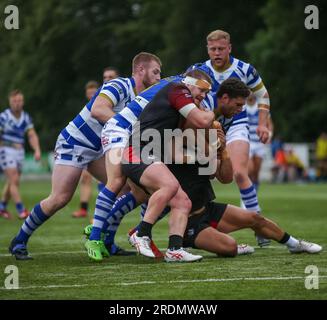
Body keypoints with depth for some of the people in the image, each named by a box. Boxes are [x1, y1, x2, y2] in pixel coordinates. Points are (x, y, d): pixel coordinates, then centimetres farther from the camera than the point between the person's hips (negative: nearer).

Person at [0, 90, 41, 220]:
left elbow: (32, 136, 3)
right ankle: (21, 211, -18)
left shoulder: (26, 117, 6)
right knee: (14, 181, -14)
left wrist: (37, 150, -13)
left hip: (19, 152, 6)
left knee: (11, 182, 11)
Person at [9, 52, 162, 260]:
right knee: (60, 199, -13)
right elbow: (98, 110, -38)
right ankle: (19, 242, 1)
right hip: (73, 143, -9)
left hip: (97, 149, 9)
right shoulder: (119, 86, -22)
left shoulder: (140, 98, 6)